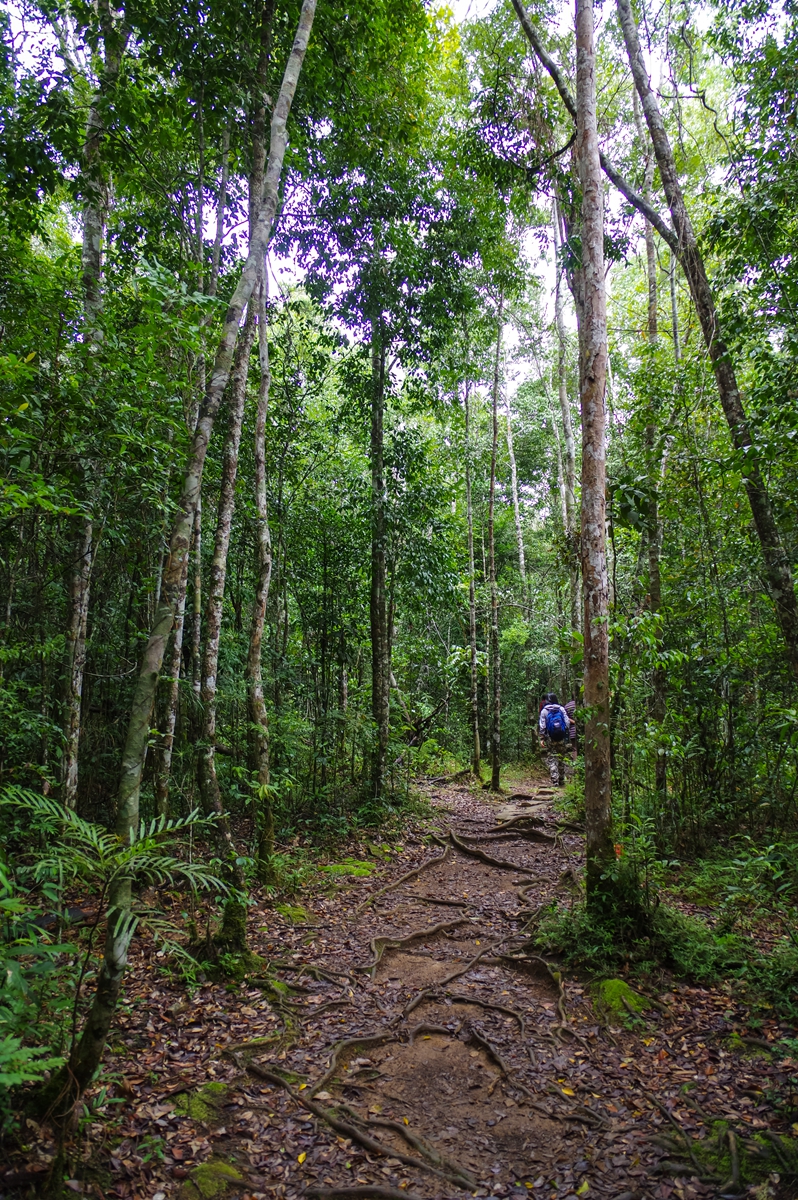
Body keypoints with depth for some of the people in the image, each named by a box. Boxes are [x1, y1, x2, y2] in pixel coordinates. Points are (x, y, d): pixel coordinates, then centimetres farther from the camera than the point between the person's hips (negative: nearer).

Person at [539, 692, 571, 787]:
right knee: (561, 759, 15)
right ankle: (561, 780, 22)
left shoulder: (544, 711, -1)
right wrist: (568, 737, 9)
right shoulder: (561, 709, 5)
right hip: (562, 738, 2)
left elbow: (542, 726, -4)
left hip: (550, 739, -2)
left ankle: (555, 781, -10)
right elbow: (567, 723, 3)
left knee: (551, 760, 0)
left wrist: (542, 739, -2)